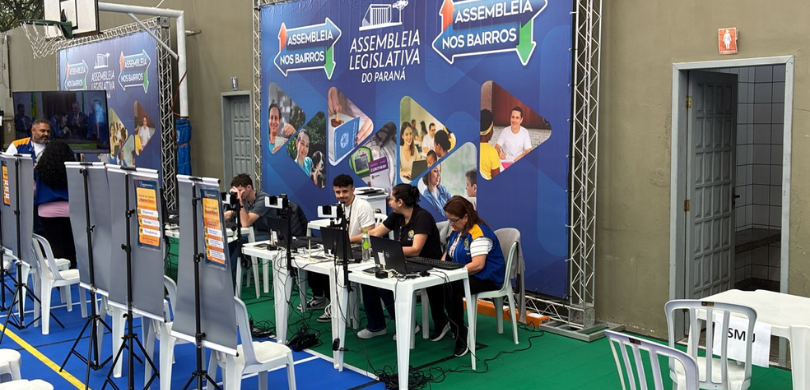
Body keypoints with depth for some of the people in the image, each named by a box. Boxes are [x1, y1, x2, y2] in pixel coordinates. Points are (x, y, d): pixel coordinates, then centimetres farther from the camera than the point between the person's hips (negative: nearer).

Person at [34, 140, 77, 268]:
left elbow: (34, 192, 4)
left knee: (56, 247, 4)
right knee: (69, 246, 13)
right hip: (68, 210, 0)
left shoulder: (39, 169, -2)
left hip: (47, 211, 0)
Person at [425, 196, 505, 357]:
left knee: (450, 286, -34)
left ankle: (460, 335, -21)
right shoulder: (457, 230, 10)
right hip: (463, 275, 9)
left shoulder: (478, 233, -20)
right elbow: (448, 254, 18)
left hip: (486, 278, -9)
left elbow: (478, 265, -28)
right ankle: (440, 324, 5)